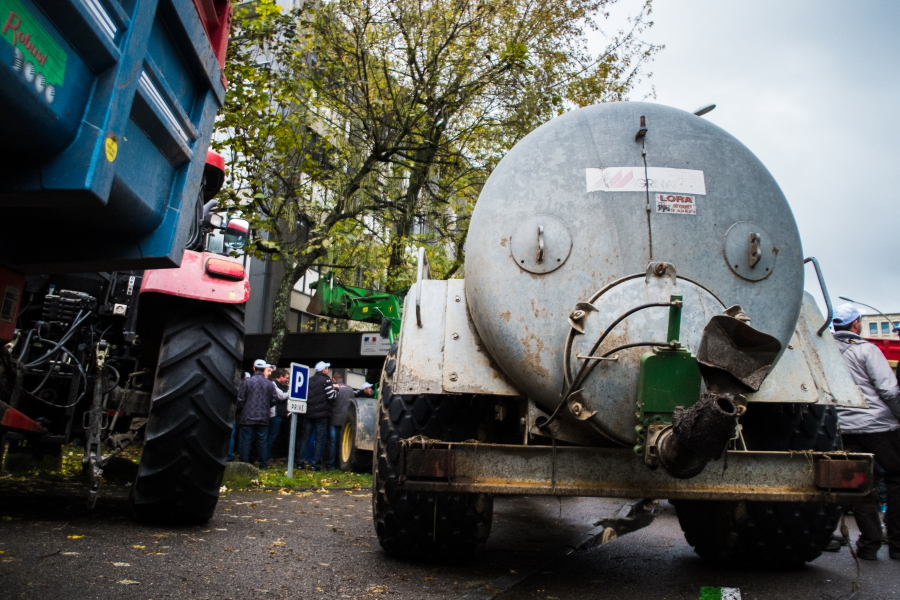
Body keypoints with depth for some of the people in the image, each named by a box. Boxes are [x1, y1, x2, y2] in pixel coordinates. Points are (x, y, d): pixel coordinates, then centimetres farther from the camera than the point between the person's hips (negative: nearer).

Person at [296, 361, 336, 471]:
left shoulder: (309, 380, 12)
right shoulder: (326, 380, -7)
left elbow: (305, 395, 12)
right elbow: (331, 396, -13)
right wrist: (336, 390, 4)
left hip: (309, 413, 5)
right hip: (321, 414, -5)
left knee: (305, 437, 11)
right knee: (320, 439, 0)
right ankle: (316, 464, -3)